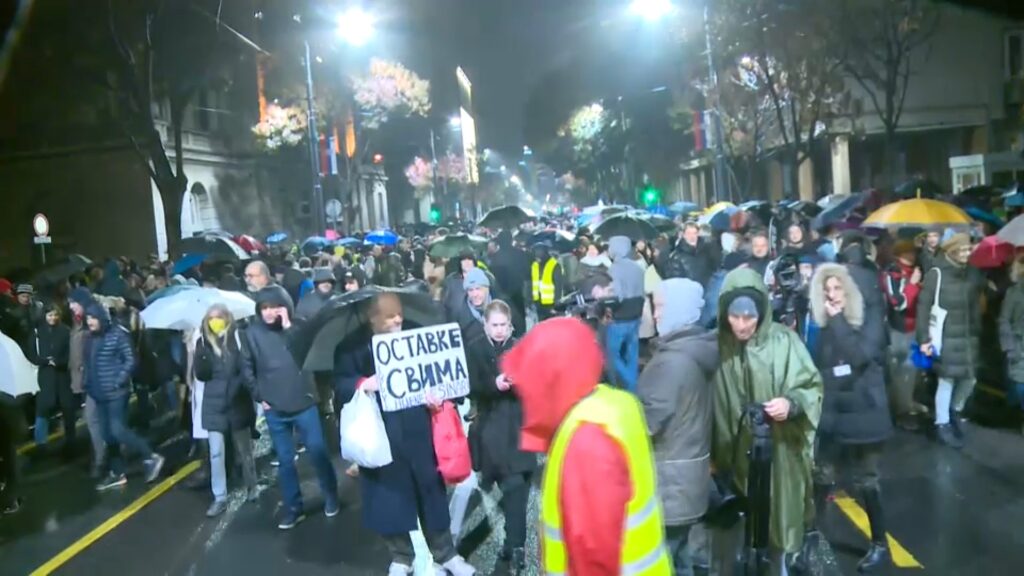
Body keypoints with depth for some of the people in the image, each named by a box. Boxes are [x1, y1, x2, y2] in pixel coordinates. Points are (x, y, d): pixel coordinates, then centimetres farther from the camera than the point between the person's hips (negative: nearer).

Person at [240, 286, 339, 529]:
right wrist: (259, 396, 1)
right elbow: (247, 369, 7)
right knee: (285, 460, 9)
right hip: (274, 409, 1)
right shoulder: (252, 333, -1)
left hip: (304, 403, -1)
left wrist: (288, 327, -18)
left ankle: (331, 497, 24)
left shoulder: (295, 328, -1)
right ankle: (293, 508, 21)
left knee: (318, 452, 5)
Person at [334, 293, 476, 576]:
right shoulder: (353, 346, -4)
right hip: (381, 435, -1)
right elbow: (340, 383, -8)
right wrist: (362, 384, -27)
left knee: (430, 491, 11)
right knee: (390, 497, 10)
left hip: (418, 430, 2)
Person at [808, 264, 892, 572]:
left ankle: (880, 545, 23)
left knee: (865, 482, 7)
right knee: (821, 477, 9)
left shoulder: (871, 322, -7)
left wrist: (838, 320, -21)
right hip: (833, 414, 4)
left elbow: (860, 356, -25)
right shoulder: (825, 327, 4)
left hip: (863, 415, -4)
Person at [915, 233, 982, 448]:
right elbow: (923, 306, -10)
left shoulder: (972, 273, 6)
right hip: (946, 338, -5)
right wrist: (924, 338, -13)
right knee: (947, 381, 1)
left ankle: (955, 412, 38)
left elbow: (976, 306, 10)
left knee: (969, 379, 11)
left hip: (969, 337, 5)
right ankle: (942, 425, 17)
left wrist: (977, 333, 3)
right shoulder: (936, 274, -9)